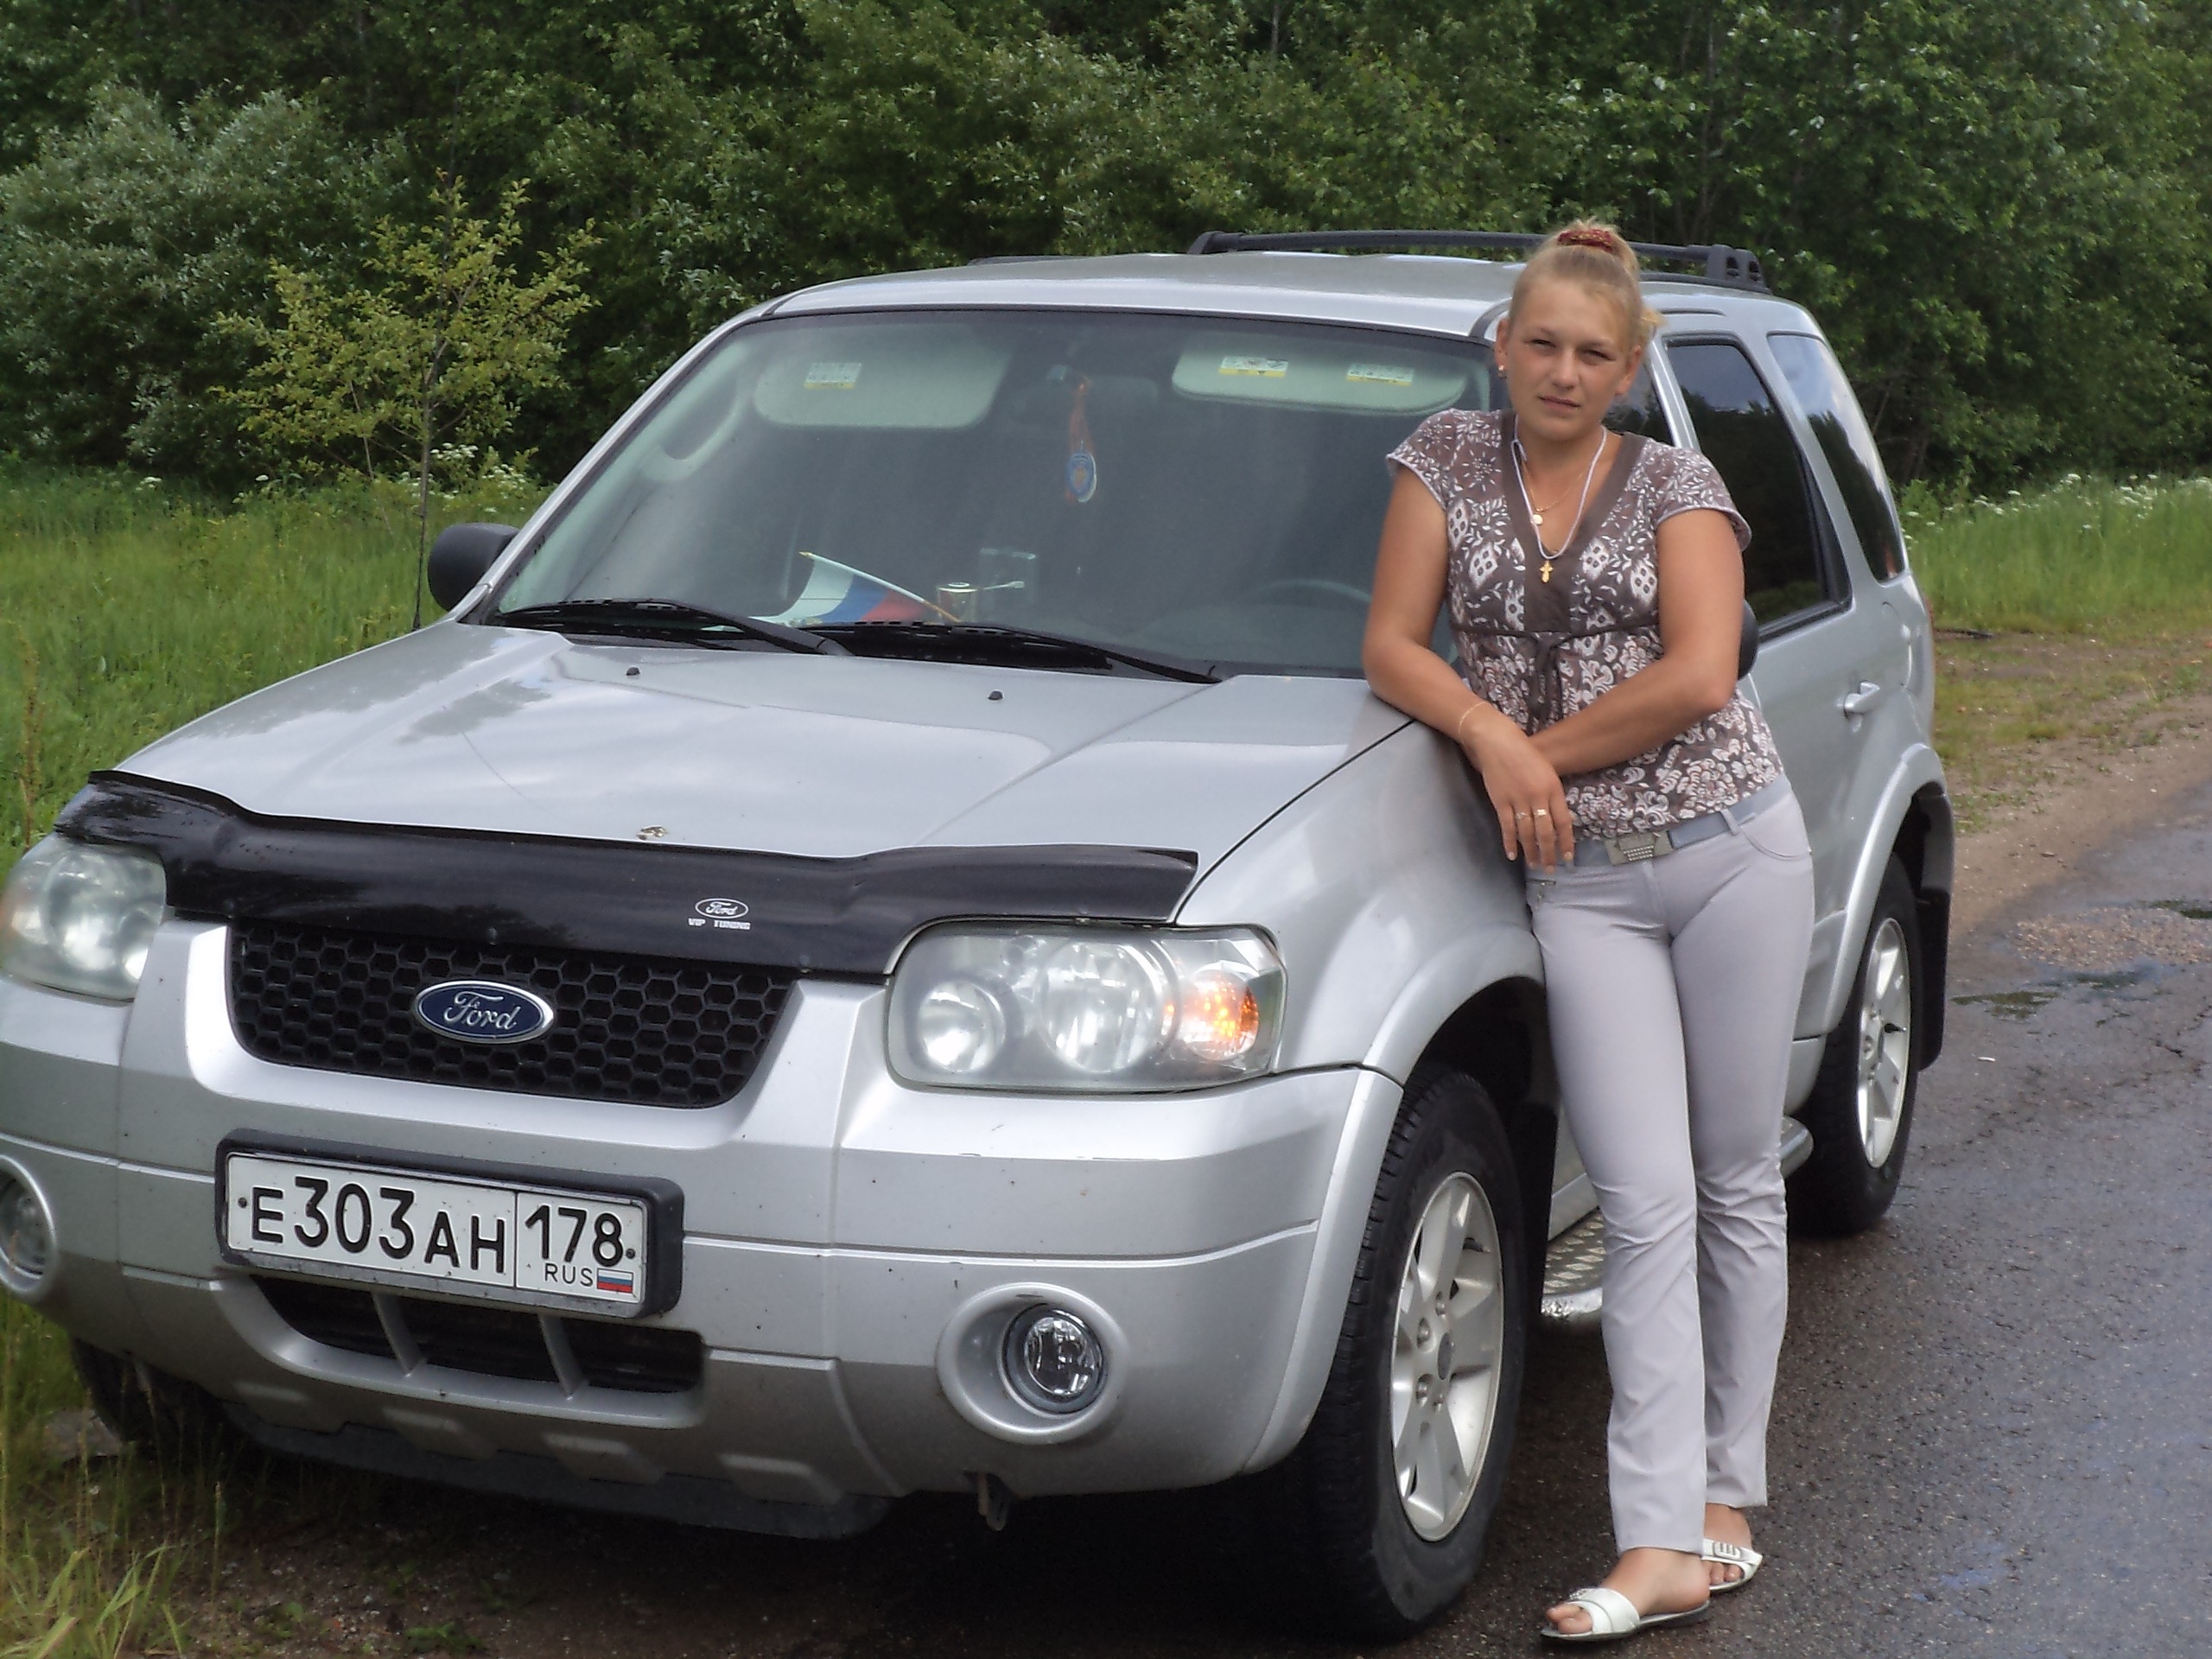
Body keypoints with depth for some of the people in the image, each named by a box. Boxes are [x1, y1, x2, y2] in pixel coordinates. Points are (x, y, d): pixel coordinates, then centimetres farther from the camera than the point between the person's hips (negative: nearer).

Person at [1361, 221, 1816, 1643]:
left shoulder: (1677, 485, 2)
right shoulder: (1448, 459, 8)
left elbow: (1700, 675, -11)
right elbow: (1392, 646, 3)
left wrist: (1544, 752, -9)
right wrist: (1493, 738, -12)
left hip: (1735, 846, 0)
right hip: (1584, 877, 0)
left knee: (1738, 1186, 4)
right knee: (1647, 1207, -7)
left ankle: (1725, 1497, 13)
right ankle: (1664, 1549, -10)